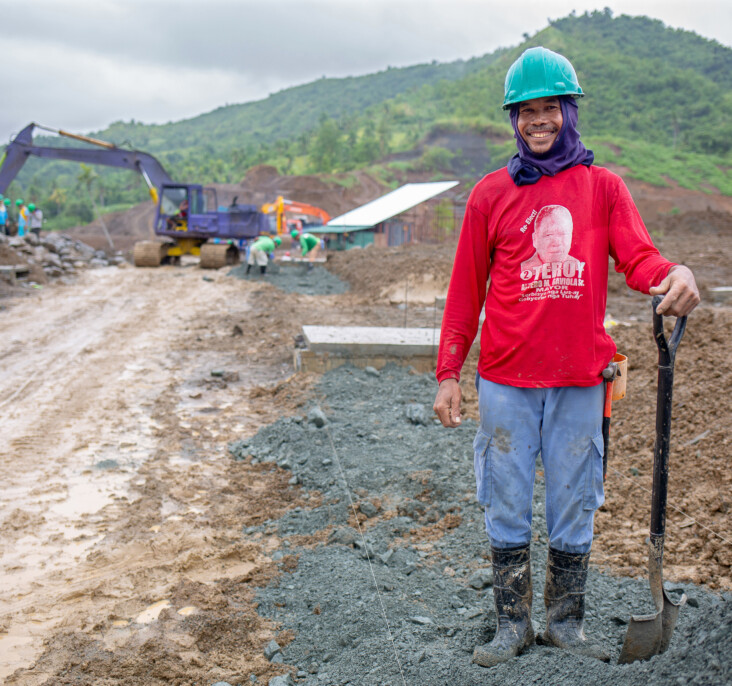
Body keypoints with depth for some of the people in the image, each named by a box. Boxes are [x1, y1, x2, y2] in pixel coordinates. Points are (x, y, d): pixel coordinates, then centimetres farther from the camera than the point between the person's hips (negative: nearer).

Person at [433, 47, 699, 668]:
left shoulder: (603, 187, 7)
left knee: (574, 509, 8)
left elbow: (637, 256, -5)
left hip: (579, 381, 1)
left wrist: (674, 276, -30)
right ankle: (513, 624, 19)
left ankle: (567, 622, 23)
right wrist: (448, 373, 1)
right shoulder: (491, 194, 5)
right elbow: (466, 289, 5)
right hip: (506, 382, 0)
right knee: (507, 508, 6)